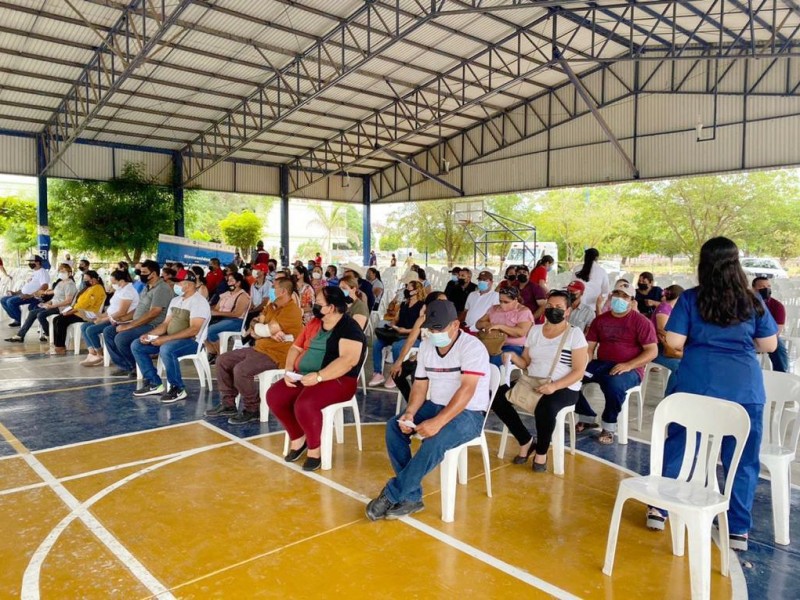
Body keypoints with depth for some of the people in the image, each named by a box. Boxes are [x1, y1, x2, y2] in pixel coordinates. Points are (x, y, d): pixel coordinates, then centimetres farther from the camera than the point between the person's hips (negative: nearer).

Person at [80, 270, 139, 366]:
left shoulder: (127, 291, -17)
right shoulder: (120, 290, 16)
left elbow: (122, 313, -23)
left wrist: (105, 319, -16)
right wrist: (100, 317, 6)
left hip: (119, 322, -11)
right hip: (112, 319, 11)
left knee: (91, 330, -19)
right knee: (84, 326, 5)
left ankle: (99, 356, -2)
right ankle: (92, 354, -5)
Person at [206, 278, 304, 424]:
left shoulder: (292, 311, -17)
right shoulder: (271, 306, 13)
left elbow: (267, 330, -21)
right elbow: (253, 332, 7)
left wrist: (256, 326, 0)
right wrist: (270, 333, -13)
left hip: (275, 355, -10)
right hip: (258, 348, 10)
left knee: (241, 370, -29)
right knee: (222, 360, 6)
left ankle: (252, 409, -8)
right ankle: (228, 404, 11)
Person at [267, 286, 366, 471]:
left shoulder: (349, 328, -12)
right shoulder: (314, 323, 12)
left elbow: (349, 360, -25)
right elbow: (296, 348, 17)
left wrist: (318, 376, -30)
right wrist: (289, 370, -3)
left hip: (337, 380, -8)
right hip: (304, 377, 8)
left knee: (304, 404, -32)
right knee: (274, 396, -11)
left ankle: (314, 448, -8)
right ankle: (298, 438, 6)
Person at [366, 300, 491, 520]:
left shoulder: (472, 347, -19)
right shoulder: (426, 346, 3)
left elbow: (467, 390, -29)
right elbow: (420, 385, 7)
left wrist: (438, 422, -37)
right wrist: (410, 413, -12)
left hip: (469, 413, -7)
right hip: (435, 405, 7)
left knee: (435, 440, -33)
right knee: (394, 426, -13)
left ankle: (391, 494, -16)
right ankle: (411, 497, -10)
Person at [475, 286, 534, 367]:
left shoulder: (524, 312, 0)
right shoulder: (494, 309, 16)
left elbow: (521, 332, -15)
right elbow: (478, 324, 16)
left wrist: (500, 326, -19)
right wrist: (486, 324, -7)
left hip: (513, 347, -4)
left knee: (494, 360, -34)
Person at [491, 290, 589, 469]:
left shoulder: (575, 334, -5)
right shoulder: (535, 330, 10)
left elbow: (579, 371, -10)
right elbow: (526, 363, 12)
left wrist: (554, 386, -25)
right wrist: (513, 357, -11)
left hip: (564, 388, -5)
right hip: (530, 383, 5)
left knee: (545, 408, -38)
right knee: (497, 398, -17)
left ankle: (541, 452, -8)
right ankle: (526, 441, 2)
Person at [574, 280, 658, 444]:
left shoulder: (641, 322, -3)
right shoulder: (600, 320, 12)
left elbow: (652, 351, -9)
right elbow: (589, 346, 10)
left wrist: (628, 365, -22)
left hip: (630, 369, -5)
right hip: (601, 364, 5)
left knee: (614, 384, -39)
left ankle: (609, 426, -12)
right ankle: (587, 417, 4)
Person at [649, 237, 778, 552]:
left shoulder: (690, 299, -4)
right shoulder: (753, 301, 0)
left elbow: (674, 342, -7)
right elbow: (769, 345, 6)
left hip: (697, 385, 0)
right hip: (744, 388, 1)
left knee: (679, 448, 12)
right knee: (742, 461, 10)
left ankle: (659, 509, 19)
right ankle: (738, 530, 16)